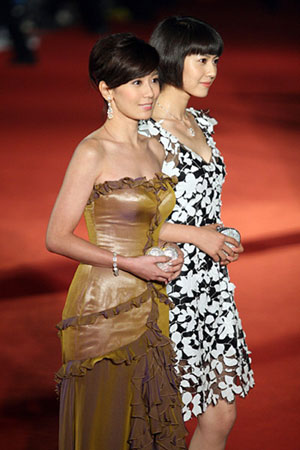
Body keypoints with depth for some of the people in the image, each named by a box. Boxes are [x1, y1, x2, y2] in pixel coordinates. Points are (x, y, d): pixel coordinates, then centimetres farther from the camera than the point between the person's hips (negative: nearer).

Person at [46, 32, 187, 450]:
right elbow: (57, 237, -12)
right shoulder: (93, 152, -11)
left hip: (150, 306, 7)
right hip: (104, 306, -7)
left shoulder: (154, 149, 10)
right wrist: (127, 263, -18)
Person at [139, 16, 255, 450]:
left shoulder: (199, 124, 12)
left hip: (210, 284, 8)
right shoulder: (147, 134, -14)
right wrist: (197, 235, -16)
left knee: (221, 415, 9)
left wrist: (219, 238, 11)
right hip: (171, 286, -8)